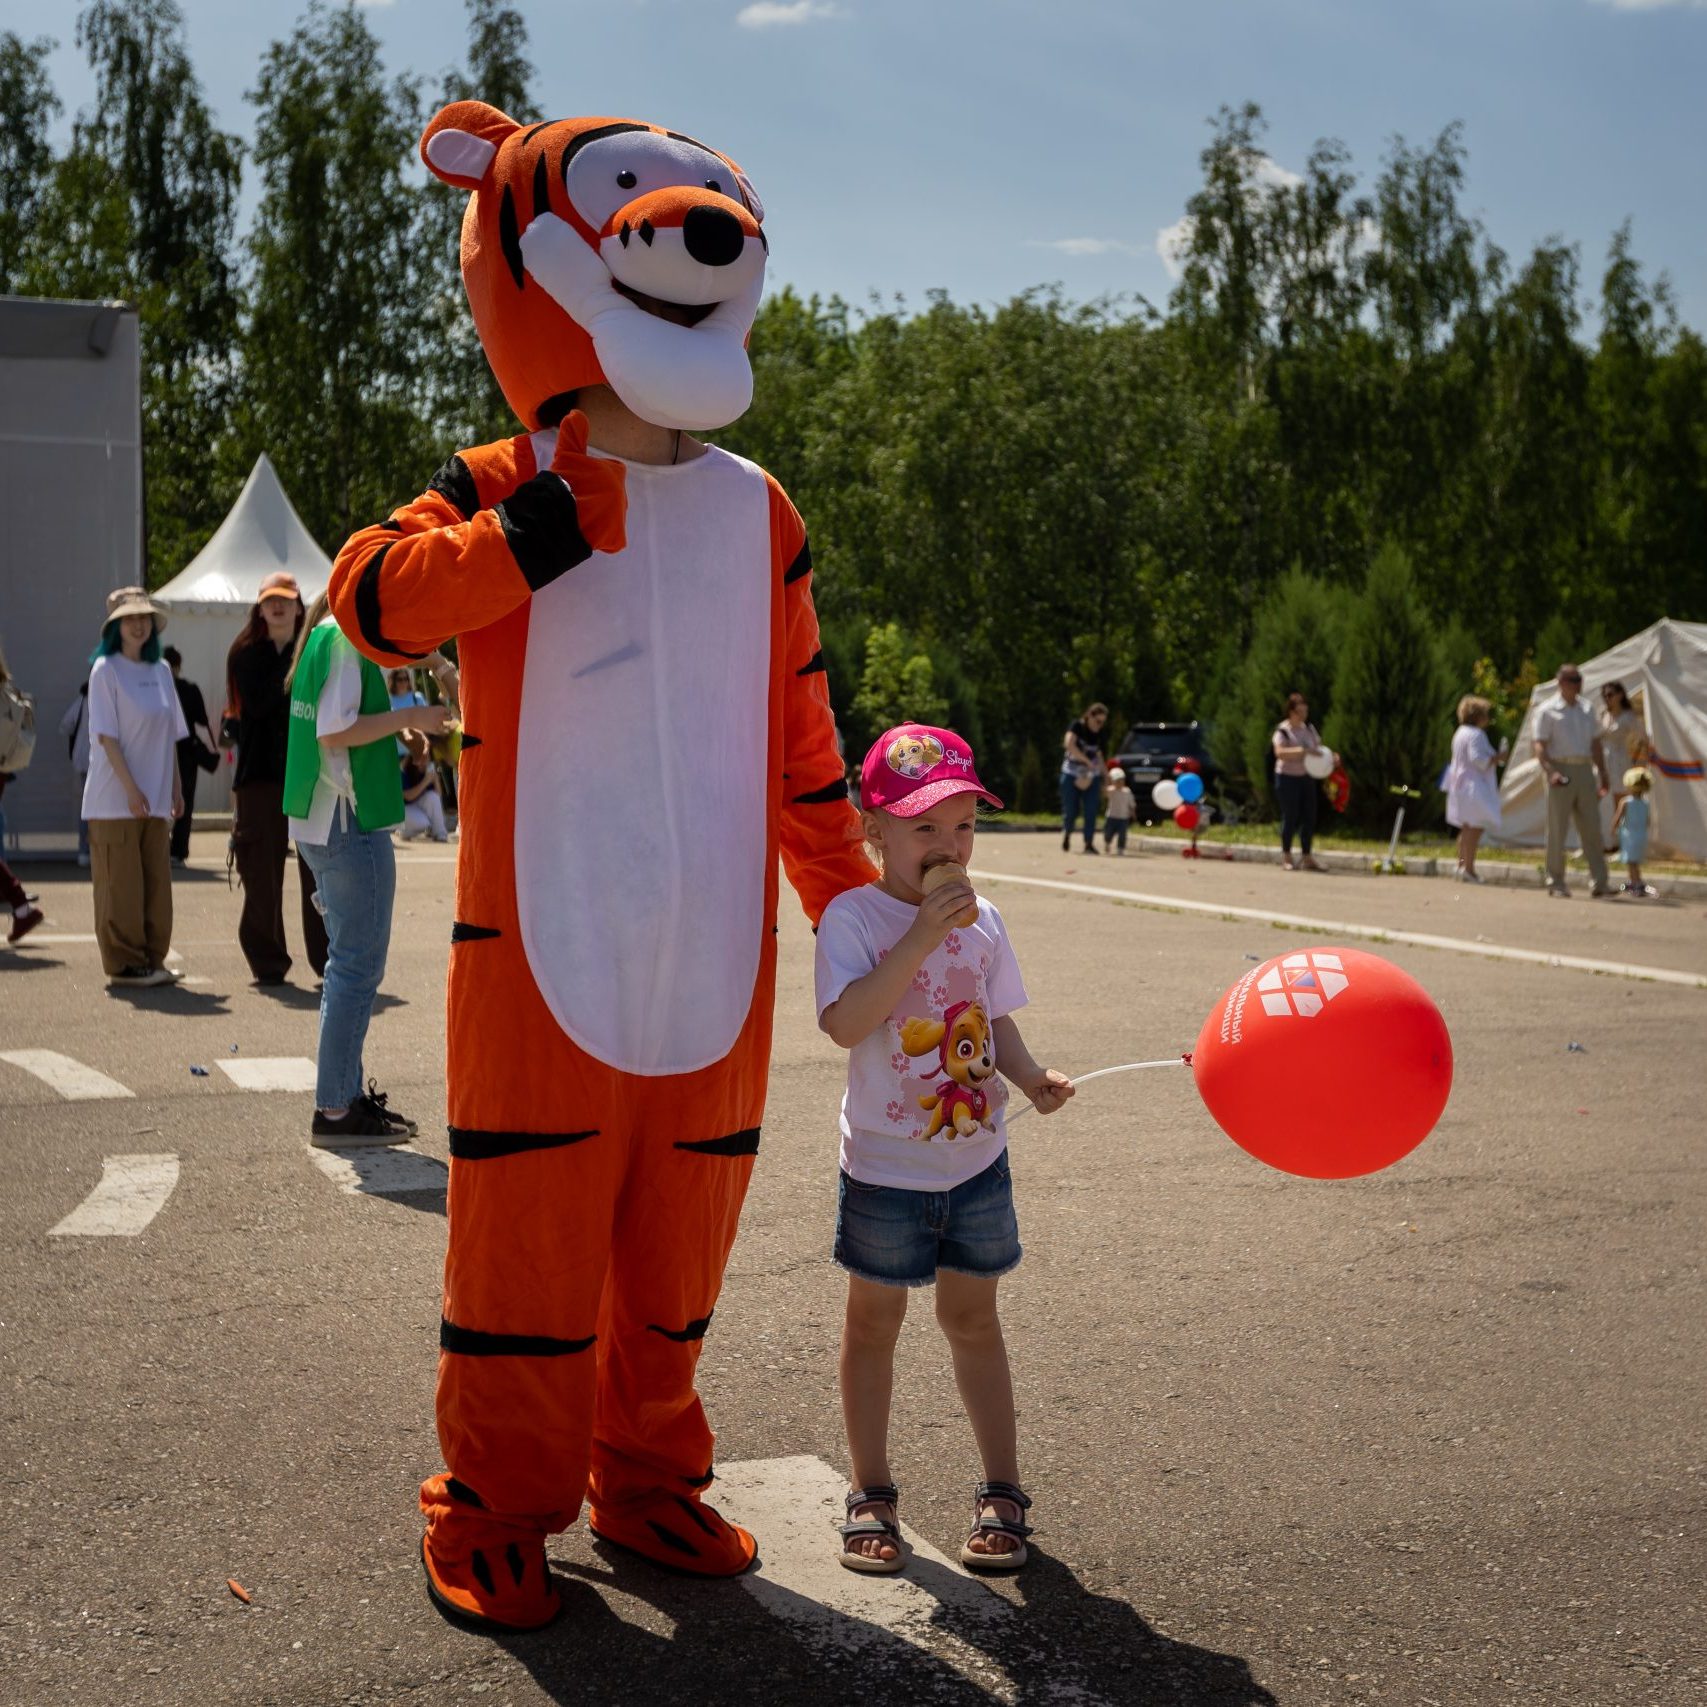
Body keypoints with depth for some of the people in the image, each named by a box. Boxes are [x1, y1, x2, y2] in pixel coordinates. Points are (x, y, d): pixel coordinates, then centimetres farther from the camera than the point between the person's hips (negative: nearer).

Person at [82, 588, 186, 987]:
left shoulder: (160, 670, 12)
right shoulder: (106, 670, -6)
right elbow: (106, 735, -11)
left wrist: (175, 789, 12)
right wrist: (130, 788, -17)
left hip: (154, 798, 6)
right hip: (116, 798, -6)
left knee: (156, 882, 7)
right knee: (121, 884, -2)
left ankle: (152, 959, 15)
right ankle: (124, 962, 4)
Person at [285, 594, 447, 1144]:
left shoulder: (323, 638, 15)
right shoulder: (344, 641, -15)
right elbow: (334, 732, -22)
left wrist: (400, 723, 17)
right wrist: (408, 717, -16)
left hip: (319, 823, 10)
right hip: (350, 822, -10)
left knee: (348, 959, 16)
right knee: (359, 963, -5)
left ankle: (345, 1093, 23)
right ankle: (335, 1110, -1)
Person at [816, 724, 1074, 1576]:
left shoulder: (981, 921, 2)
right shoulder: (853, 916, -14)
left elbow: (997, 1020, 11)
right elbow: (846, 1022, -27)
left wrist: (1030, 1076, -8)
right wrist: (921, 938, -30)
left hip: (975, 1160, 4)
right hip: (884, 1167, -3)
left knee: (973, 1318, 13)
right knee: (873, 1321, 10)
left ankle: (1002, 1491, 23)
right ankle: (871, 1492, 24)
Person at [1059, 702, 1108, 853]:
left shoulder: (1098, 734, 5)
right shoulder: (1076, 726, -10)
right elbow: (1069, 744, -27)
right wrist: (1088, 761, -28)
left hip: (1092, 776, 4)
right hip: (1072, 774, -4)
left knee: (1091, 811, -5)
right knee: (1070, 810, 0)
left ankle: (1089, 844, -3)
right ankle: (1066, 833, 29)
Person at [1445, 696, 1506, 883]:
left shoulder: (1460, 733, 17)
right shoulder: (1476, 734, -14)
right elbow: (1478, 759, -24)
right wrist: (1497, 757, -12)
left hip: (1460, 785, 11)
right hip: (1474, 787, -11)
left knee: (1466, 828, 17)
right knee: (1475, 827, -10)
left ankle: (1462, 865, 20)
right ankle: (1468, 869, -14)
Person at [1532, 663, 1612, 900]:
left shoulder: (1586, 710, 16)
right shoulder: (1547, 710, -2)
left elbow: (1595, 744, 19)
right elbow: (1540, 746, -10)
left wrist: (1603, 774, 14)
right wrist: (1550, 772, -23)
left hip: (1585, 771, 6)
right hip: (1561, 771, -5)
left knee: (1592, 827, 2)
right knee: (1557, 829, -1)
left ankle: (1598, 882, 4)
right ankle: (1556, 883, 5)